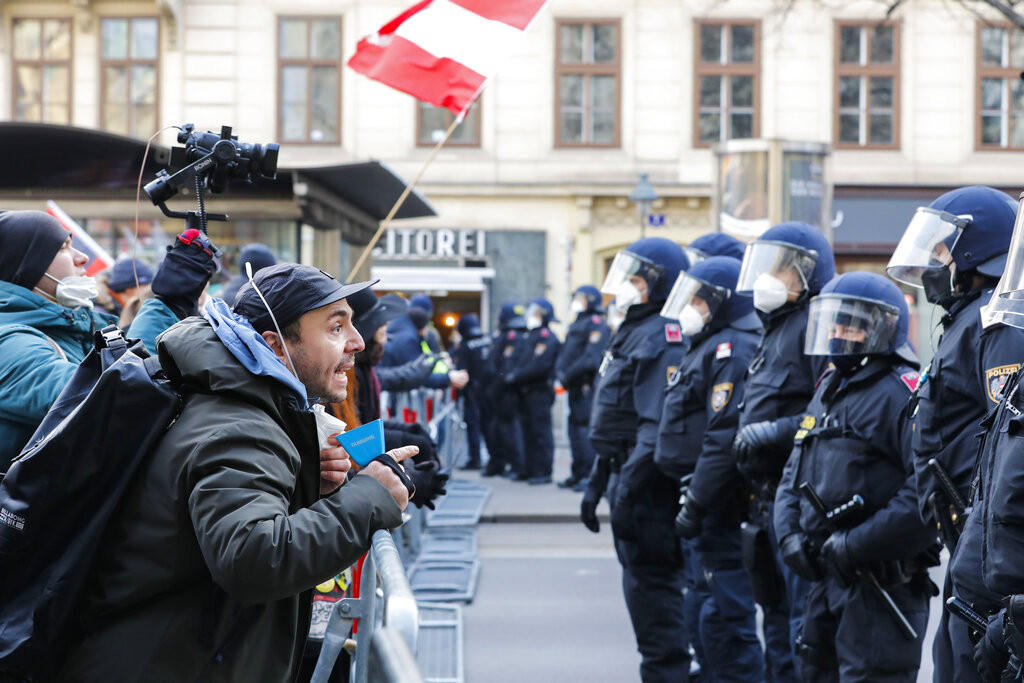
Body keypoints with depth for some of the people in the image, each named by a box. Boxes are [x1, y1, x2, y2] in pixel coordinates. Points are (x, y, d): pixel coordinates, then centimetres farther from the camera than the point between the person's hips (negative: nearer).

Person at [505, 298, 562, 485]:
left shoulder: (547, 338, -10)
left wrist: (516, 376, -15)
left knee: (540, 432, -7)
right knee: (528, 431, 11)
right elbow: (515, 359, 14)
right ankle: (531, 471, 17)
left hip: (539, 391, -9)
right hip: (524, 392, 9)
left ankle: (543, 472, -5)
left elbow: (538, 366, -20)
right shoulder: (528, 337, 18)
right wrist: (510, 374, -6)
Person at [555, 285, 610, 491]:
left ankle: (590, 475, -12)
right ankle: (578, 474, 20)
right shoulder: (575, 325, 20)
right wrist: (560, 372, -1)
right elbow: (564, 354, 19)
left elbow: (591, 358, -19)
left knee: (586, 429, -12)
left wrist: (568, 374, -17)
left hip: (588, 387, -10)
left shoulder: (597, 324, -9)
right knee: (575, 428, 13)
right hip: (575, 387, 10)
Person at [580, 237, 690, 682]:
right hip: (626, 476, 10)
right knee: (641, 582, 15)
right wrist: (596, 482, 22)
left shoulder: (662, 337, -16)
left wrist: (628, 489, -27)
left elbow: (659, 425, -25)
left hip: (648, 483, -10)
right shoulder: (632, 331, 17)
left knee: (652, 585, -7)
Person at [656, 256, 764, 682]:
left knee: (724, 616, -8)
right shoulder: (709, 347, 18)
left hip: (719, 505, -11)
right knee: (701, 612, 18)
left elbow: (724, 438, -24)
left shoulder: (731, 351, -16)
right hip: (701, 502, 11)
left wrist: (697, 503, -23)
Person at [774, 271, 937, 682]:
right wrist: (790, 535, 2)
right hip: (826, 578, 9)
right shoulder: (827, 391, 17)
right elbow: (794, 476, 22)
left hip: (882, 585, -9)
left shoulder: (902, 393, -13)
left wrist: (856, 544, -22)